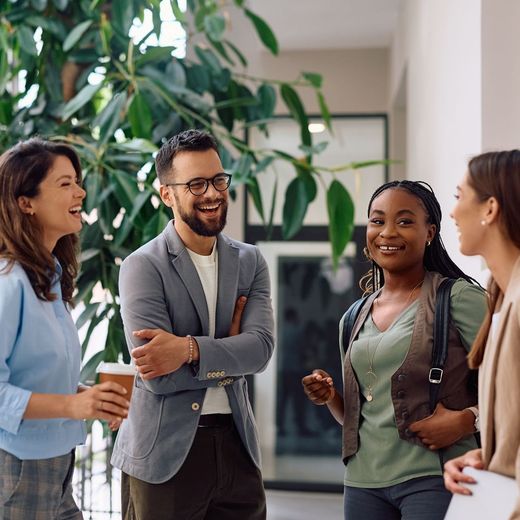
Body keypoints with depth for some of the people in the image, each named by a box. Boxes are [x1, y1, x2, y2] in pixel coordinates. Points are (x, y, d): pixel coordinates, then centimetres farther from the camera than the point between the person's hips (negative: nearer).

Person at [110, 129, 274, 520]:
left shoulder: (250, 262, 7)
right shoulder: (143, 266, -8)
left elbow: (261, 347, -7)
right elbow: (157, 376, -17)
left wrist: (189, 349, -21)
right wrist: (229, 361, -7)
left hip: (237, 444, 4)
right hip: (165, 452, -4)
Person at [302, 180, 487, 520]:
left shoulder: (460, 298, -6)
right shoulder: (354, 319, 11)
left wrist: (466, 419, -25)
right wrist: (331, 398, 1)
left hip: (433, 478, -5)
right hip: (364, 481, 5)